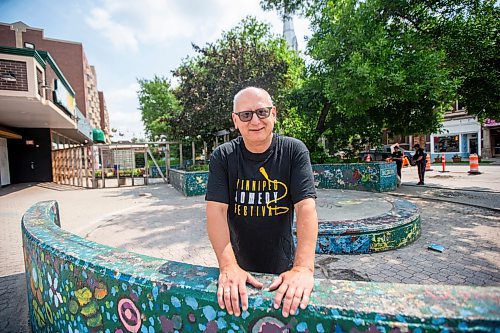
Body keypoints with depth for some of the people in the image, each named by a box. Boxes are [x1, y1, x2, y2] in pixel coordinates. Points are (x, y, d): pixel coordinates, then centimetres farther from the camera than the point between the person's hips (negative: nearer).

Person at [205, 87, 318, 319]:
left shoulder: (294, 151, -12)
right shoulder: (222, 157, -11)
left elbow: (306, 206, -21)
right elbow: (216, 210, -19)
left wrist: (304, 268, -33)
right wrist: (228, 266, -32)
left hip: (282, 267, 0)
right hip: (238, 266, 1)